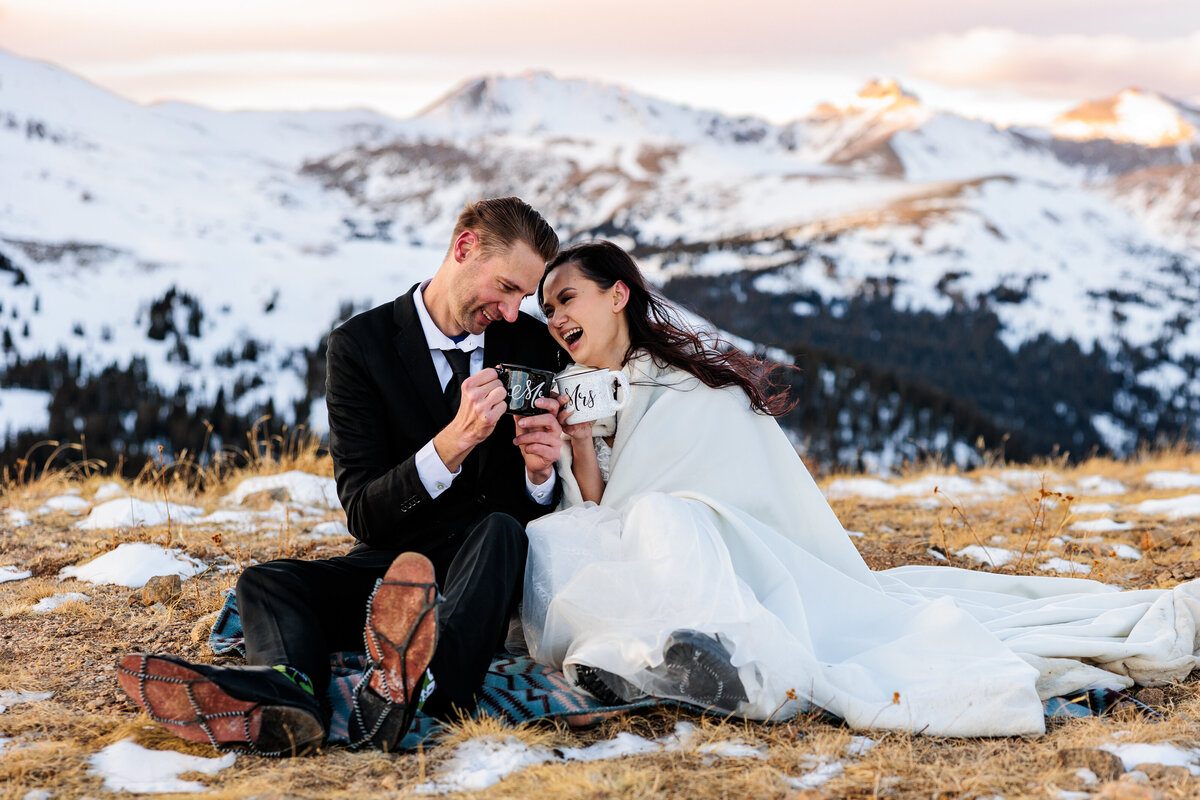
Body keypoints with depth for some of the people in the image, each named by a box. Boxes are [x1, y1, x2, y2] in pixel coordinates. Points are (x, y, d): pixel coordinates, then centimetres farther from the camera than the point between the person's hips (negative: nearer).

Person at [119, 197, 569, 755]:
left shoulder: (533, 344, 5)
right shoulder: (361, 344, -4)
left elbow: (542, 511, 8)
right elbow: (363, 515, -12)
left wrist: (540, 475, -17)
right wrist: (451, 445, -27)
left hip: (491, 564, 0)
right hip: (389, 562, 1)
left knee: (501, 529, -33)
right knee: (266, 582, -23)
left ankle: (423, 679, -63)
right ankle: (287, 693, -59)